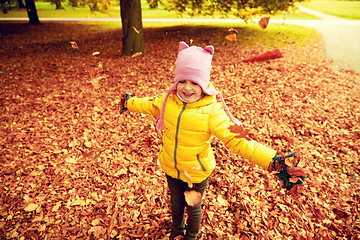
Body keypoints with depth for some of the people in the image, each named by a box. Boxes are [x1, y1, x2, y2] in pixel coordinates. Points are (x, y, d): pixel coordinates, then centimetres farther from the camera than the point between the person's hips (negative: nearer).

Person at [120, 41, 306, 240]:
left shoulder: (212, 111, -27)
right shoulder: (168, 101, -12)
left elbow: (235, 140, -30)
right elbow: (149, 105, 9)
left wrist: (272, 161, -39)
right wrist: (129, 102, 25)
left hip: (197, 173, -3)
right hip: (171, 169, 4)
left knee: (193, 208, 23)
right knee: (175, 202, 30)